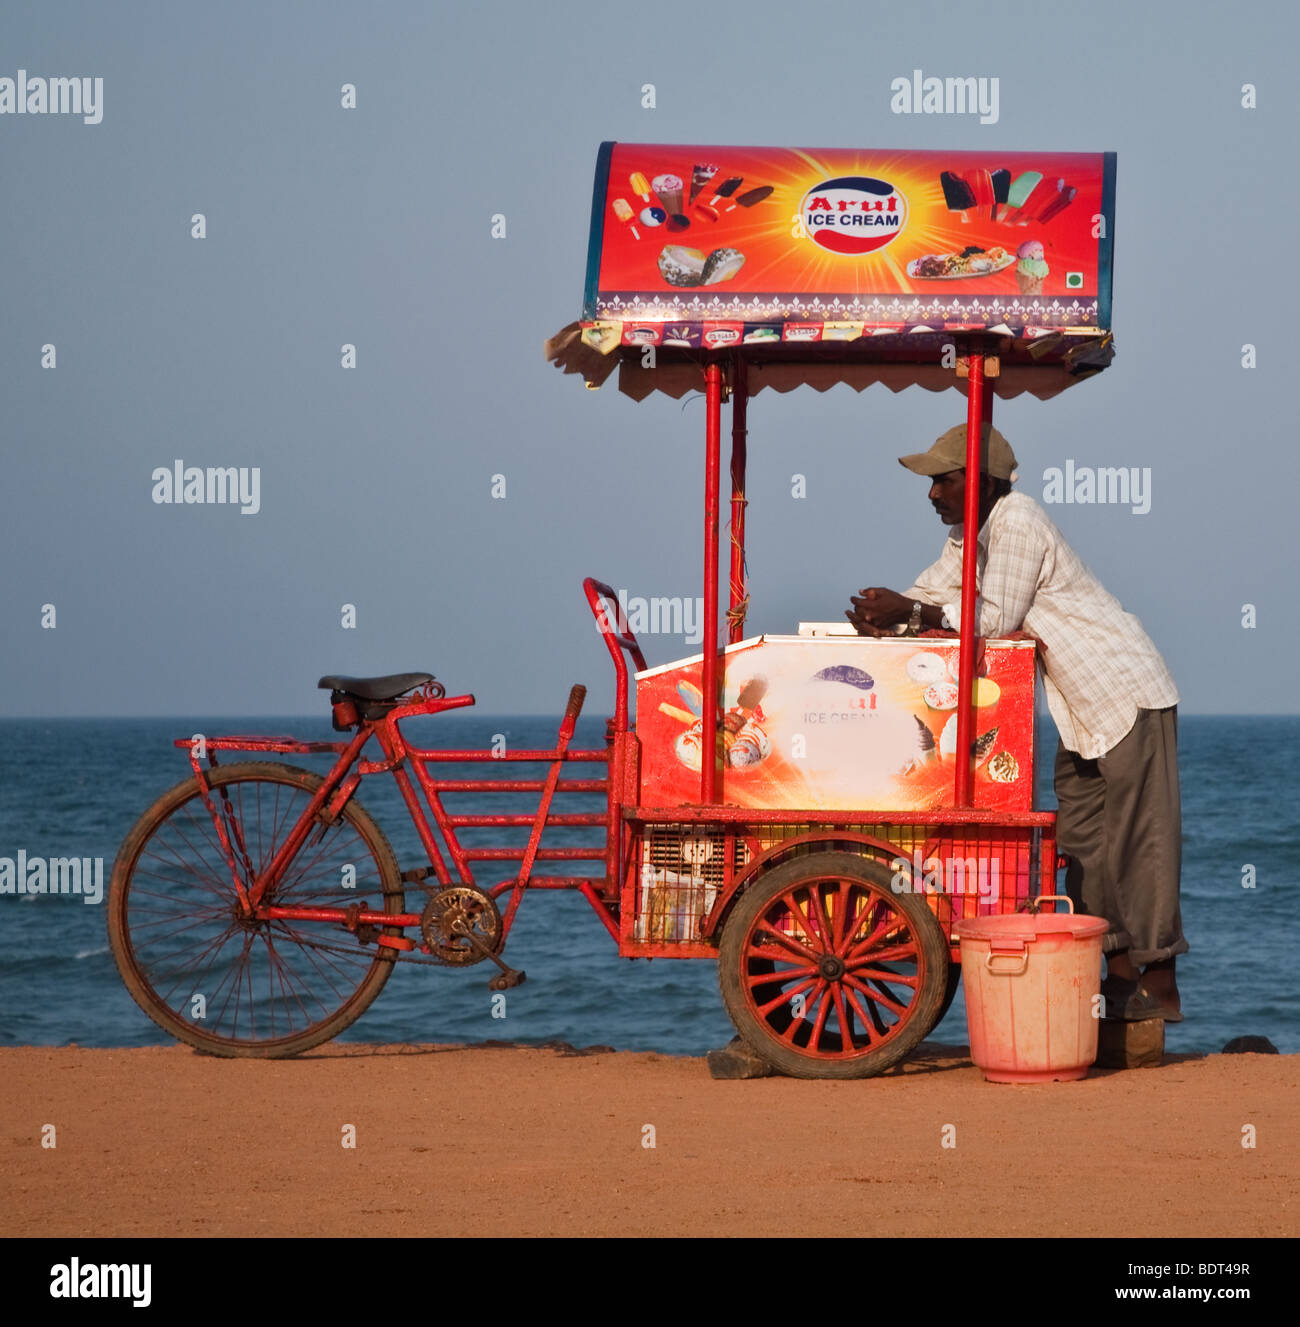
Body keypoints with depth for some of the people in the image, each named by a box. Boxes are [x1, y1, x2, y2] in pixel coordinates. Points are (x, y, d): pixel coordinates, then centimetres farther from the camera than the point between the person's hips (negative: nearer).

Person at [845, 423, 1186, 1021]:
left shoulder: (1017, 520, -19)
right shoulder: (969, 535, 10)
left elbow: (996, 619, -24)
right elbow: (928, 596, 9)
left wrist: (908, 612, -22)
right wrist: (882, 615, -13)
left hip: (1127, 692, -10)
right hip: (1083, 705, 10)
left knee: (1138, 837, -7)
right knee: (1083, 837, 9)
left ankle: (1159, 988, -4)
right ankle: (1122, 974, 14)